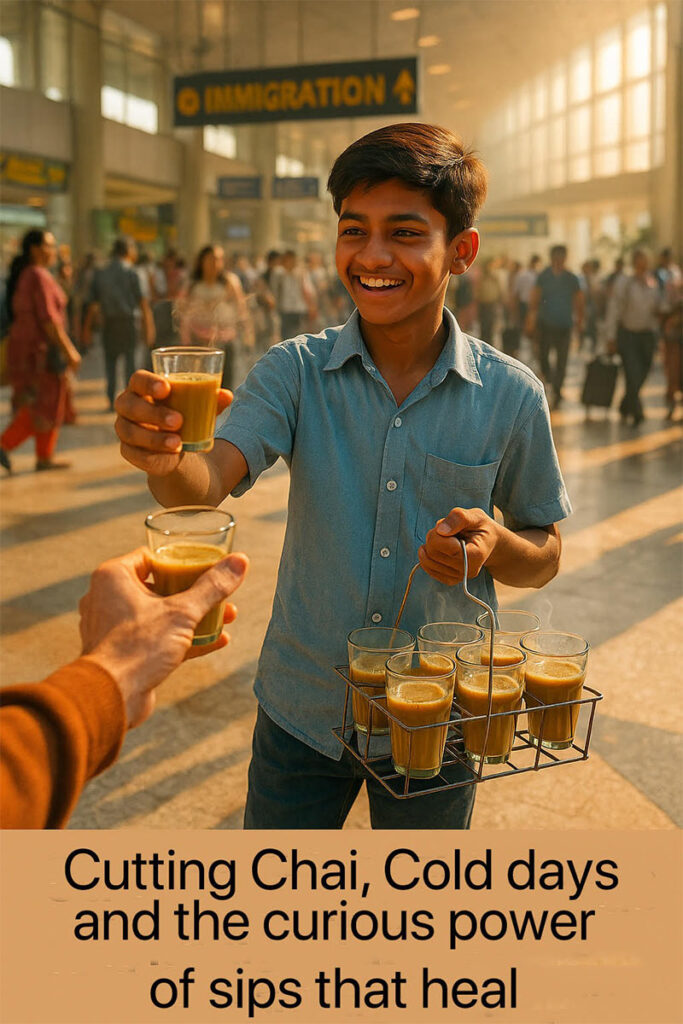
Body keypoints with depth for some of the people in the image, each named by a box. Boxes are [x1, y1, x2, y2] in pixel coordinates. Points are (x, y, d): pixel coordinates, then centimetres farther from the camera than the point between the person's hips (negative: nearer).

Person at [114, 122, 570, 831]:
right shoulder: (295, 371, -9)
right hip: (301, 712, 1)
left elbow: (544, 554, 2)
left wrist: (493, 545, -21)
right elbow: (205, 486, -23)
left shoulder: (510, 396, -9)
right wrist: (163, 458, -45)